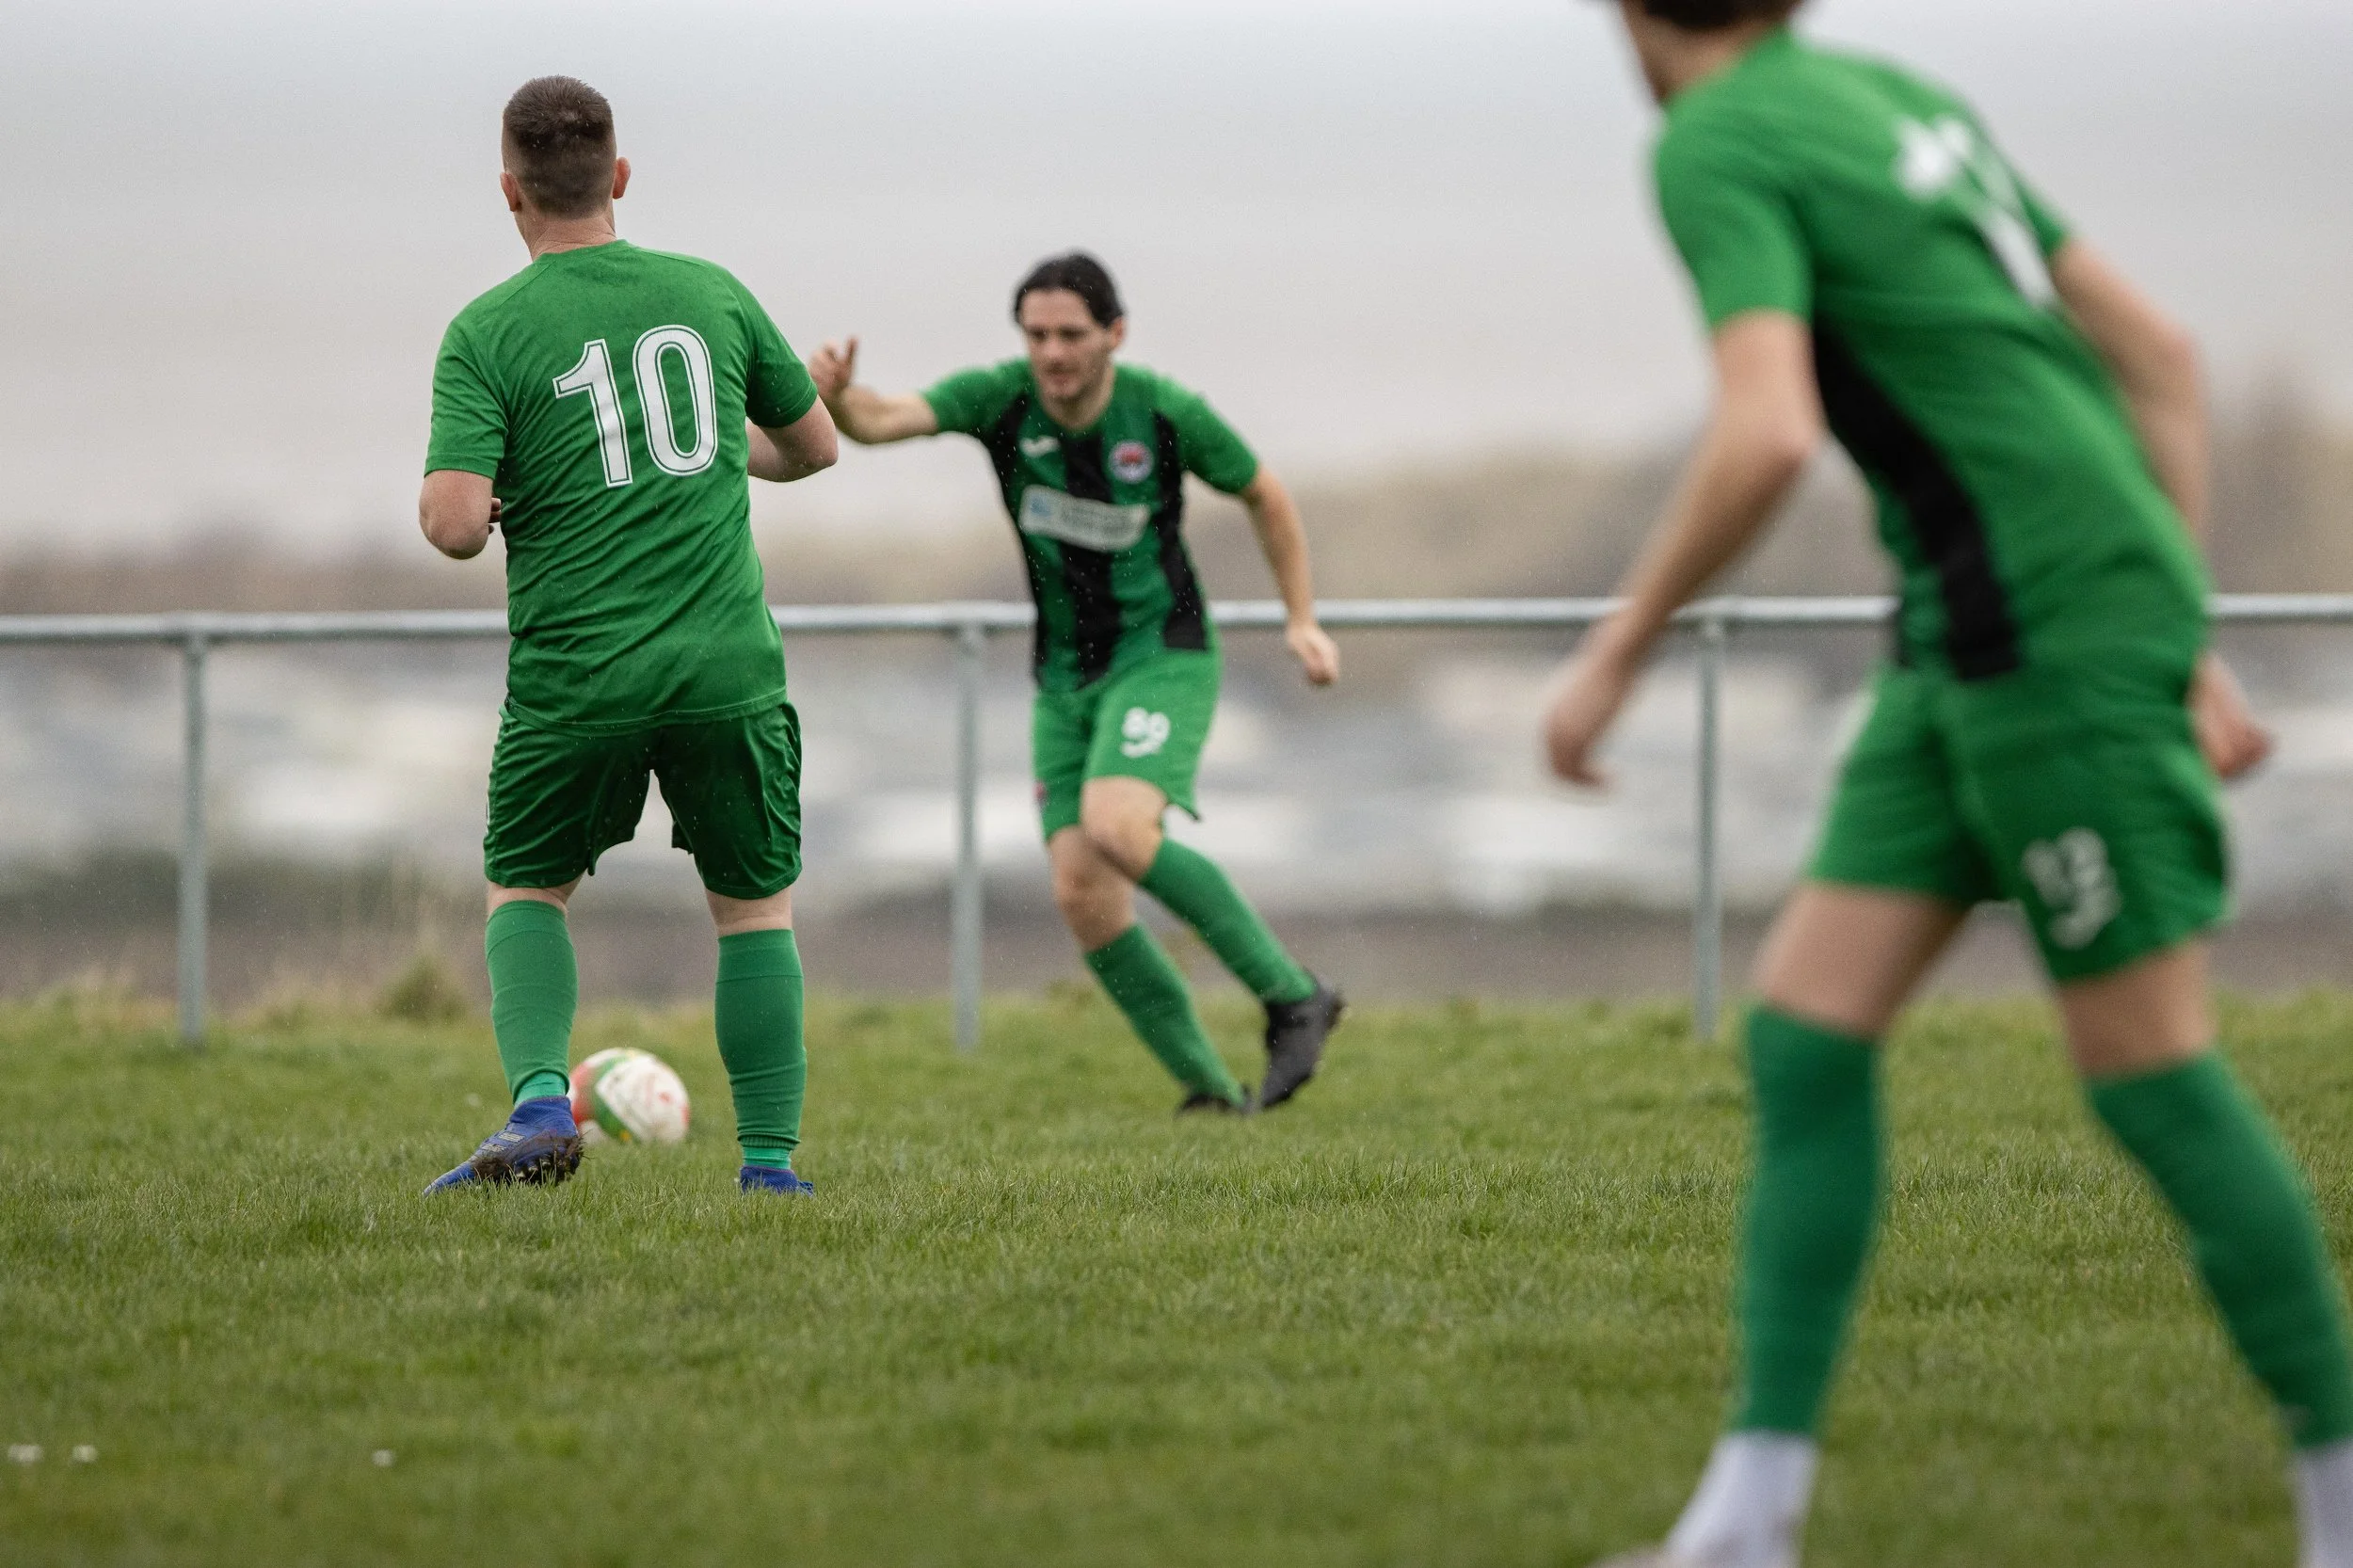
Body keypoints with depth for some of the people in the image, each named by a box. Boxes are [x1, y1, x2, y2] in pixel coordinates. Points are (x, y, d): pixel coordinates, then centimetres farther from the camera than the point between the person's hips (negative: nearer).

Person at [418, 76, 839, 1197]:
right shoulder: (710, 295, 6)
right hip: (727, 667, 1)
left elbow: (455, 524, -14)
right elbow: (813, 448, 20)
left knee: (527, 889, 18)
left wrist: (448, 506, 9)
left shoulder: (487, 334, -4)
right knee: (756, 906, 15)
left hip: (573, 675, -1)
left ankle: (539, 1101, -4)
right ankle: (769, 1159, 8)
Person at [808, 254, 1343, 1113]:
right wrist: (840, 396, -48)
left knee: (1115, 830, -29)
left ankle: (1291, 994, -15)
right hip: (1065, 677, 4)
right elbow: (883, 420, -25)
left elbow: (1264, 495, 5)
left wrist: (1302, 620, 2)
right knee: (1083, 896, -6)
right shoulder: (1001, 397, -9)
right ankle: (1211, 1093, 7)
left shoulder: (1166, 412, -13)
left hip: (1162, 657, -4)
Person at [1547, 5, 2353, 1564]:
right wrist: (2193, 648, 19)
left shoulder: (1714, 147, -9)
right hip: (1970, 640, 9)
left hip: (2060, 633, -9)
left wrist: (1613, 656, -11)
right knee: (1805, 1026, 4)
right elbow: (2160, 354, 17)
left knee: (2151, 1071, -4)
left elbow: (1767, 436, -24)